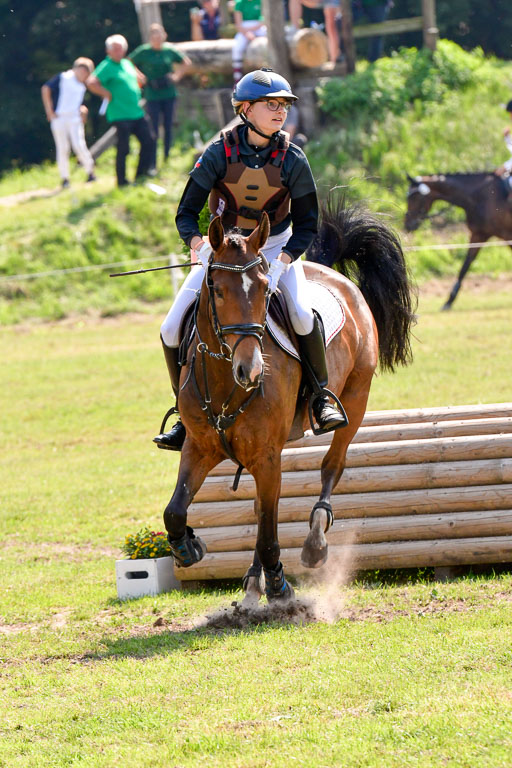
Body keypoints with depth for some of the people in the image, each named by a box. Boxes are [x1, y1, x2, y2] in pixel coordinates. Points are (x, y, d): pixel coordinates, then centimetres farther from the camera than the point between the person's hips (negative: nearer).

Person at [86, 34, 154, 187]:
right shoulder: (107, 67, -9)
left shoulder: (127, 64, 15)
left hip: (137, 112, 8)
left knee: (148, 140, 5)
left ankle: (142, 173, 16)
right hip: (120, 115, -8)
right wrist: (107, 94, -17)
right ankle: (121, 180, 6)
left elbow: (140, 79, 34)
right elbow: (91, 83, -24)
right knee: (123, 148, -5)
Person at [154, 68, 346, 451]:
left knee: (303, 315, -30)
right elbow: (186, 212, -11)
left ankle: (321, 395, -7)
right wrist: (197, 243, -33)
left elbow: (306, 224, -6)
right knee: (172, 330, -11)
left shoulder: (292, 160, -13)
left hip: (276, 247, -1)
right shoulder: (220, 153, -15)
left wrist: (282, 261, -24)